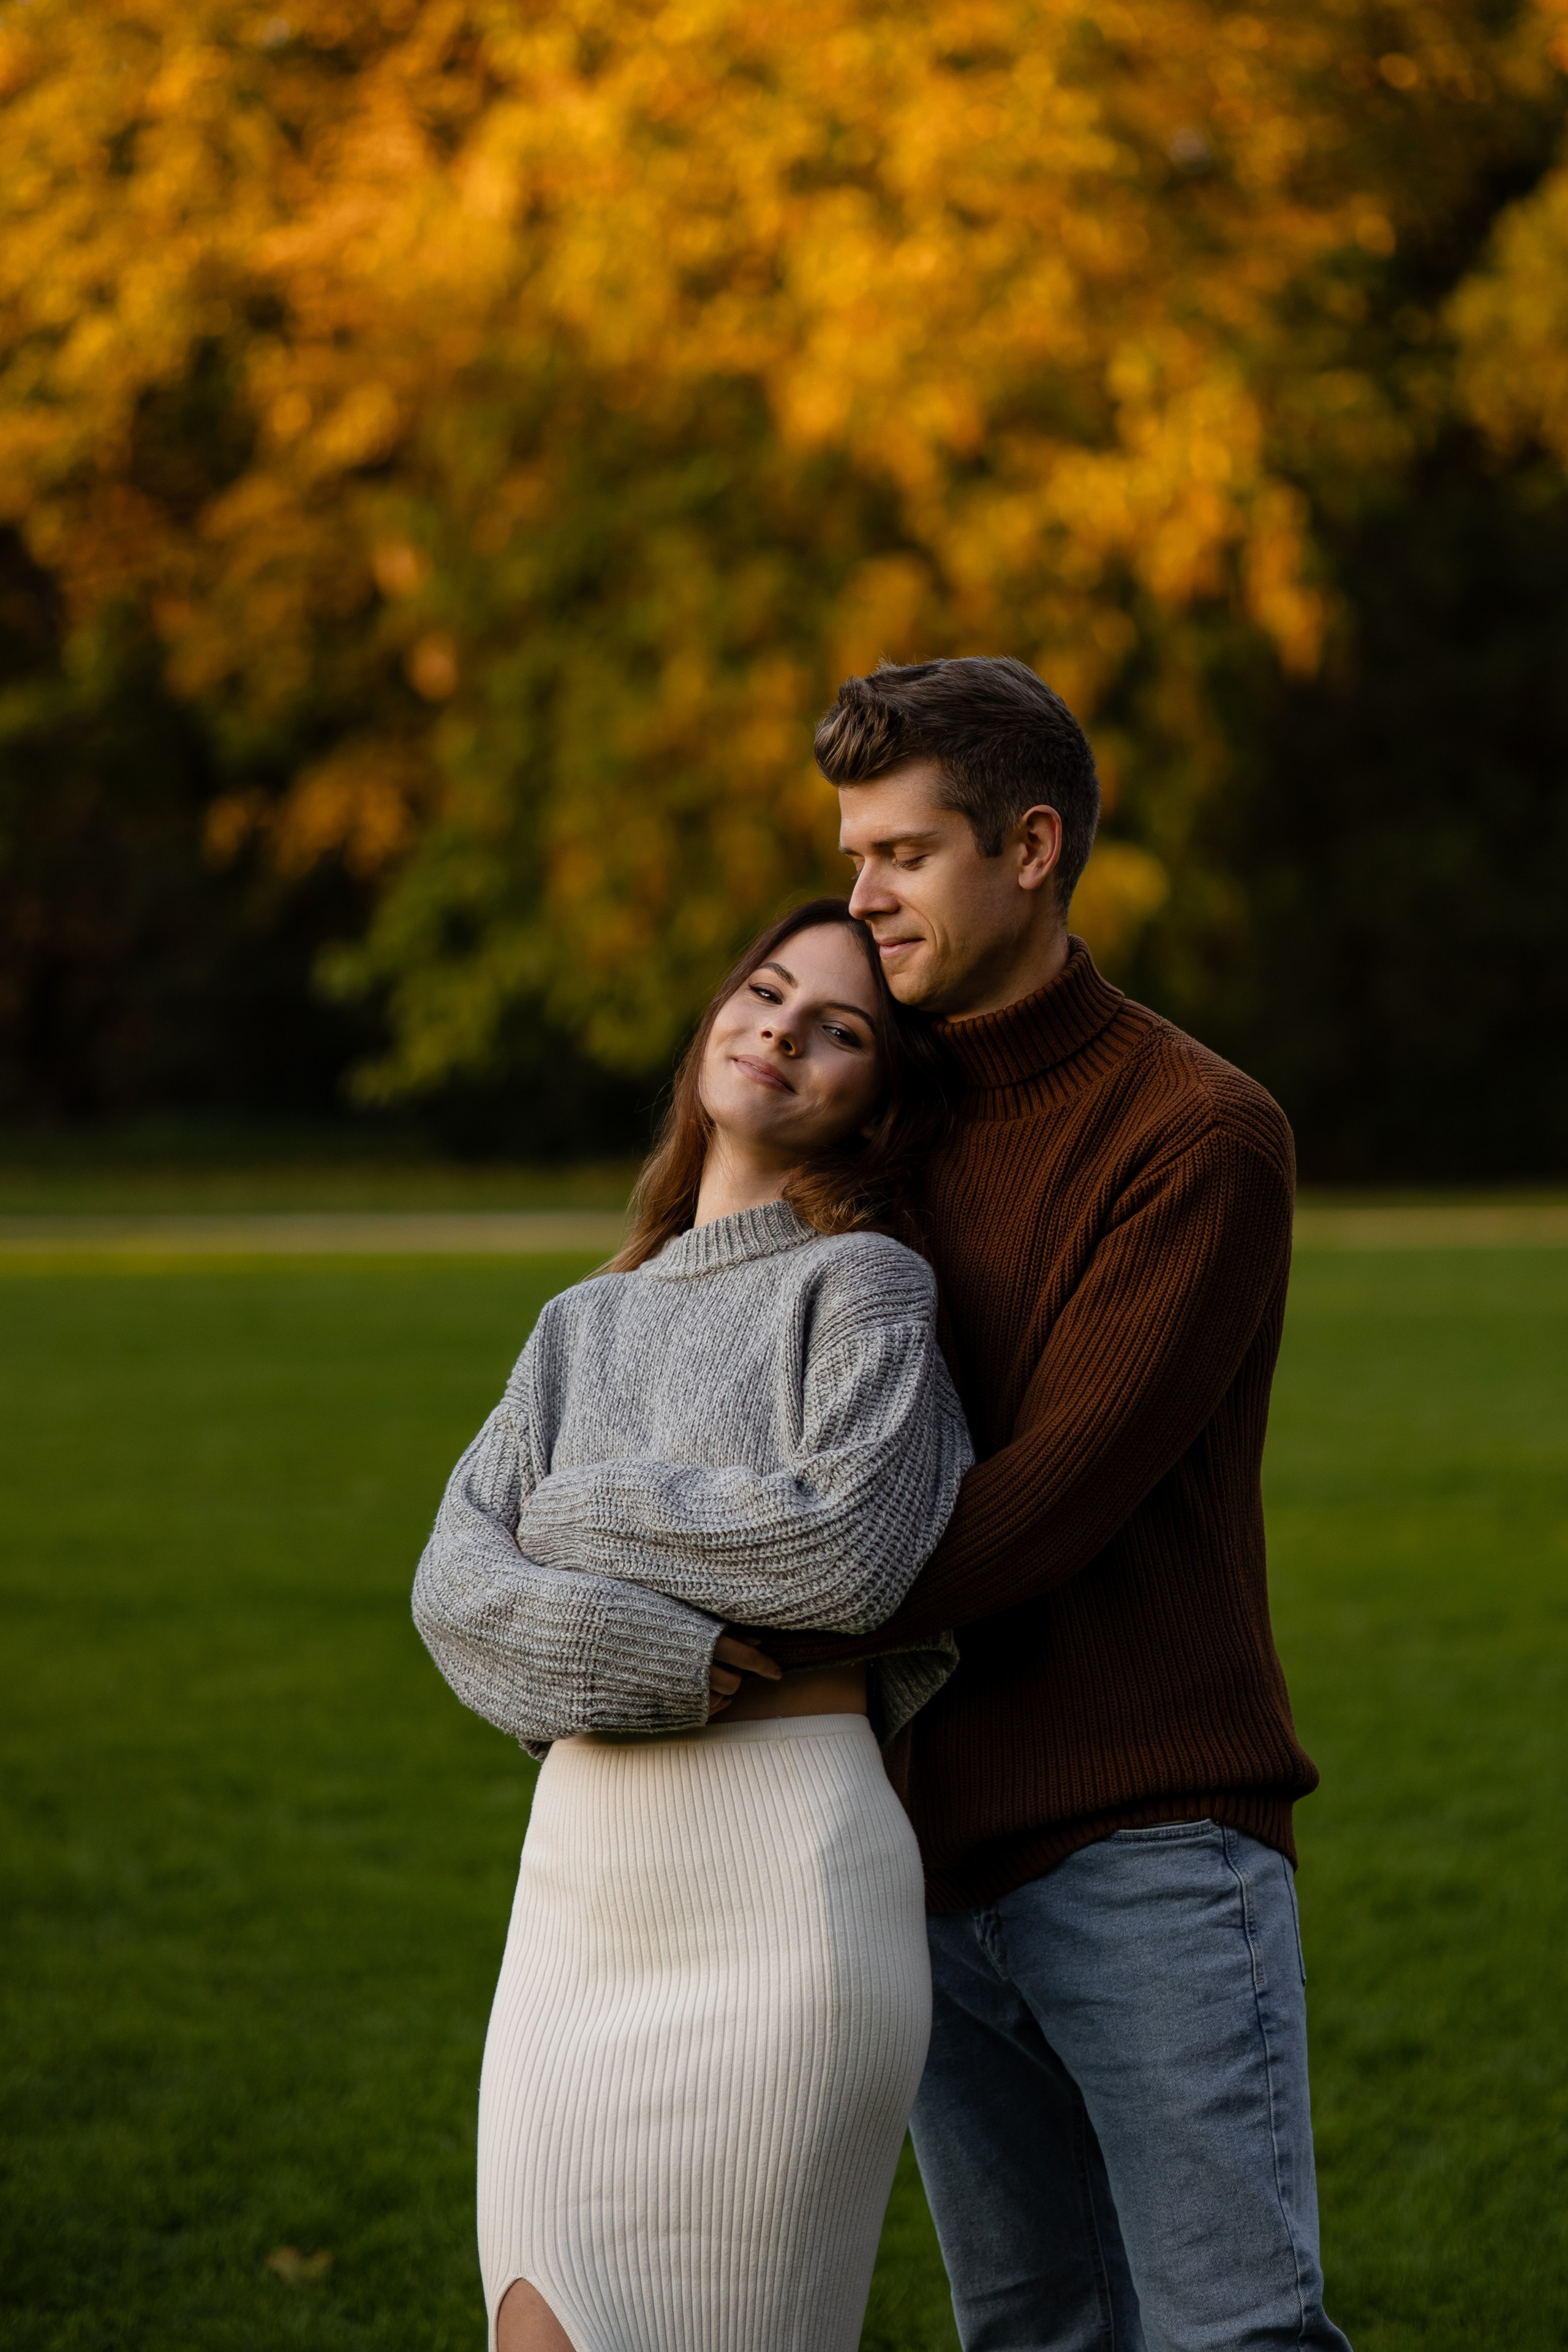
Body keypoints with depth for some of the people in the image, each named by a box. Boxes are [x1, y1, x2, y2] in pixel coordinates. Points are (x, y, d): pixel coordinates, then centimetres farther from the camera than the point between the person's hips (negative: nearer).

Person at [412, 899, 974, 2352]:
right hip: (578, 1900, 6)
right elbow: (456, 1588, 3)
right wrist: (650, 1656, -16)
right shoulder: (583, 1329, 18)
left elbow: (847, 1550, -16)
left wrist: (585, 1513, -3)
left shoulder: (866, 1283, 1)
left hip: (787, 1887, -6)